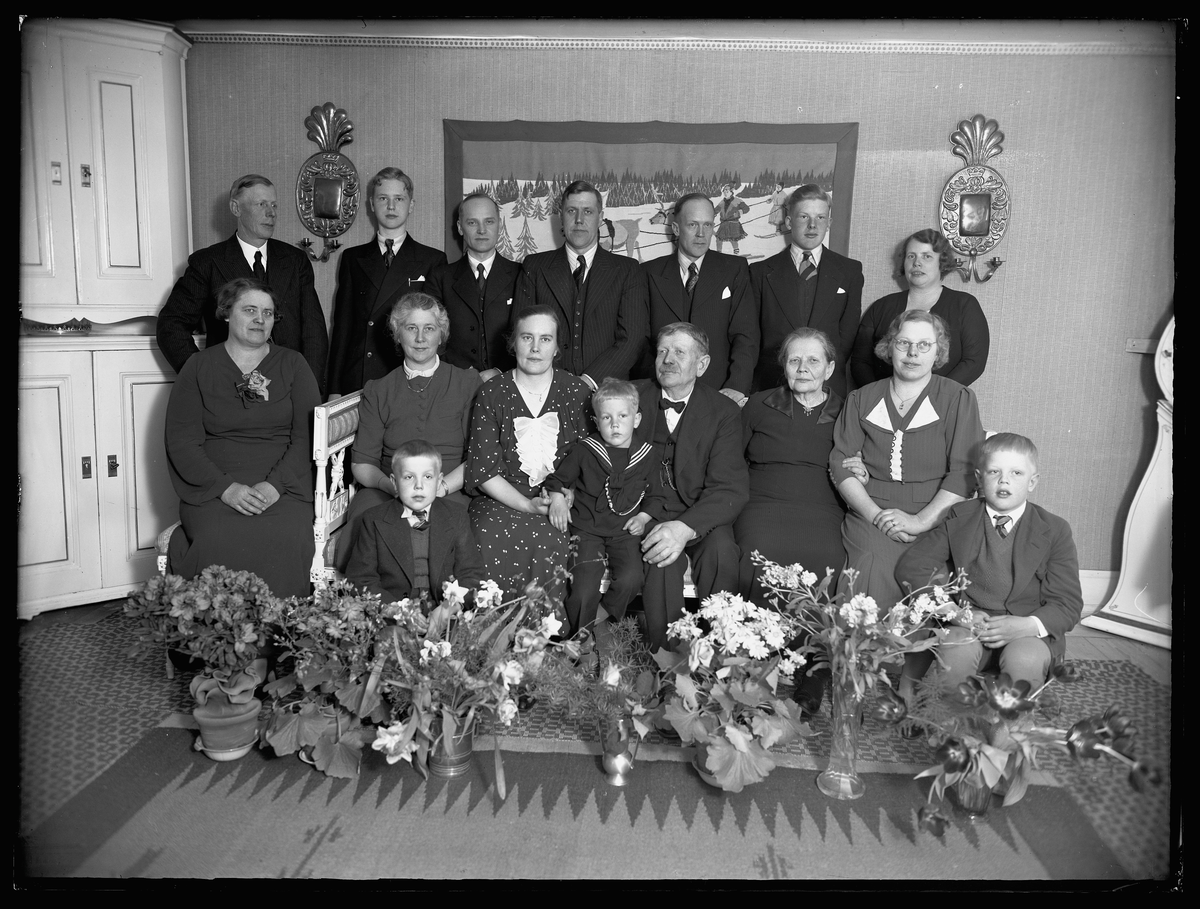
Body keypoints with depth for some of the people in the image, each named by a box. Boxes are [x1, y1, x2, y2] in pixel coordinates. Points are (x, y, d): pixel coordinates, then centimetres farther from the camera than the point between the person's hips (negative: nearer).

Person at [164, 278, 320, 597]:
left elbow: (307, 436, 3)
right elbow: (181, 441, 4)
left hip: (282, 488, 0)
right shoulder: (199, 367, 11)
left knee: (286, 542, -30)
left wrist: (275, 484, -12)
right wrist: (226, 487, -11)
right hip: (213, 488, 0)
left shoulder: (292, 364, 13)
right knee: (220, 544, -31)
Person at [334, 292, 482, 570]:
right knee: (360, 526, -31)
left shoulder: (468, 383, 11)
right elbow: (361, 464, 10)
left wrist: (441, 486, -14)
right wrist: (389, 484, -12)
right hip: (385, 493, 2)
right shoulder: (378, 391, 17)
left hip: (451, 493, -2)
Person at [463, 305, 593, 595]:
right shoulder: (492, 394, 4)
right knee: (494, 542, -32)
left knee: (554, 544, -32)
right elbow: (484, 470, 0)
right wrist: (527, 505, -12)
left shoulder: (577, 392, 7)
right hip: (502, 501, 0)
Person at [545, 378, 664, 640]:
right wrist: (557, 499, -8)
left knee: (630, 578, -23)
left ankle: (604, 614, 5)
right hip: (586, 528, -1)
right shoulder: (584, 450, 3)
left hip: (625, 531, 1)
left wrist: (643, 517, -1)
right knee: (584, 583, -19)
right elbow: (558, 478, 12)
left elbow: (654, 496, 16)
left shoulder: (646, 456, 6)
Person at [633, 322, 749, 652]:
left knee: (721, 550, -30)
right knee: (661, 561, -30)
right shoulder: (632, 398, 3)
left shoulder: (724, 412, -1)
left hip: (699, 516, 0)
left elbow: (731, 489, -11)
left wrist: (686, 526, -29)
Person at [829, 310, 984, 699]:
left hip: (934, 518, -1)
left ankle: (909, 687, -12)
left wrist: (920, 521, -12)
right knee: (875, 565, -28)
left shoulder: (958, 399, 10)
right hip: (871, 514, 1)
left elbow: (963, 473, 0)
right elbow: (842, 464, 6)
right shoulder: (861, 399, 17)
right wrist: (875, 514, -9)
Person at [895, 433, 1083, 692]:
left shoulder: (1054, 530, 3)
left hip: (1028, 631, 0)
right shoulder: (960, 519, 5)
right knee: (954, 656, -32)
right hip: (968, 622, 0)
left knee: (1024, 662, -33)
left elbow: (1068, 605, 0)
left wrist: (1027, 625, -21)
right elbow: (910, 566, 1)